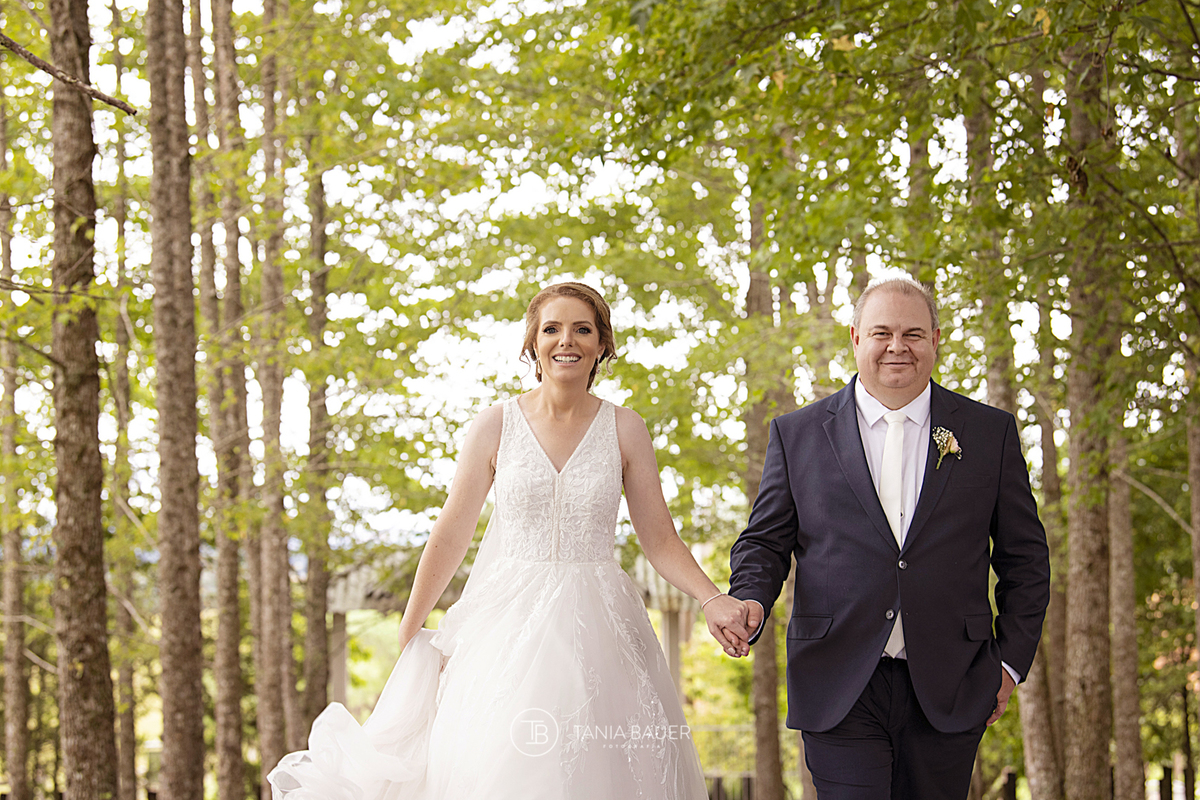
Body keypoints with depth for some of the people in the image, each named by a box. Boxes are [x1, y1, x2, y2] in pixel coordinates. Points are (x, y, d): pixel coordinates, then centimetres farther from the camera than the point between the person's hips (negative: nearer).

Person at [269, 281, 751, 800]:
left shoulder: (625, 431, 4)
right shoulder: (496, 427, 1)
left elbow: (659, 540, 4)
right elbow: (449, 537, 4)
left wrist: (713, 600, -13)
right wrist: (407, 638, 6)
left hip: (595, 631, 1)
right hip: (507, 627, -1)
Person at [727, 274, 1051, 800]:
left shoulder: (991, 433, 8)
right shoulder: (798, 434, 7)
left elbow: (1024, 557, 11)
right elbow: (765, 542, 10)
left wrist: (1011, 661, 5)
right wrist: (750, 600, -11)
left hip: (947, 696, 1)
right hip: (840, 694, -1)